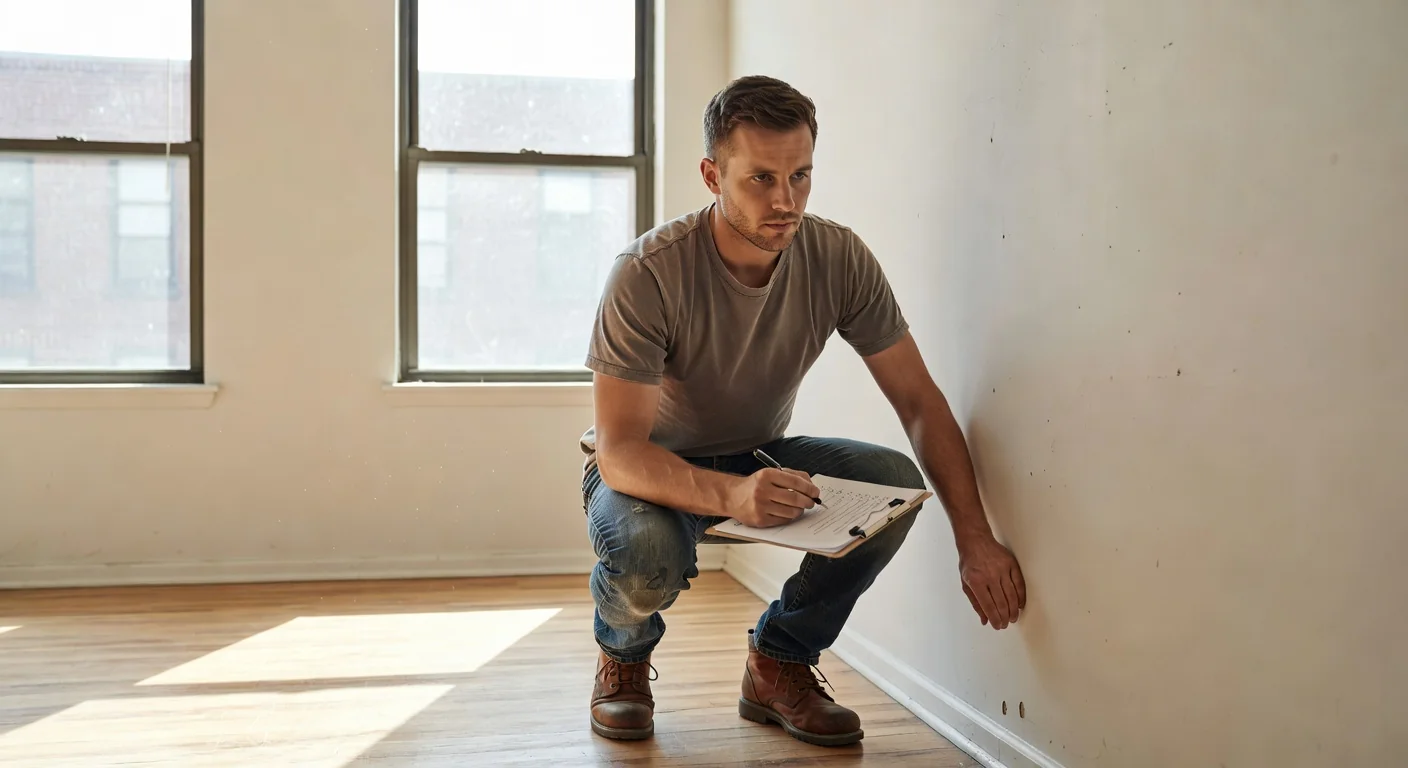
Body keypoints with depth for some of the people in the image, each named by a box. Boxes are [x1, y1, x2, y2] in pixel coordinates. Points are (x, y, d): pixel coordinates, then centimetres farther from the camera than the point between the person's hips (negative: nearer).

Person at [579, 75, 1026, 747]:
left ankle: (777, 665, 0)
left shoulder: (839, 259, -16)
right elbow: (620, 452, -31)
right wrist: (731, 495, -51)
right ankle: (623, 657, 3)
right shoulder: (648, 275, -28)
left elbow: (920, 401, -11)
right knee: (645, 558, -38)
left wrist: (976, 540, -20)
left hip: (760, 456, 4)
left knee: (896, 482, -23)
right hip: (651, 467, -4)